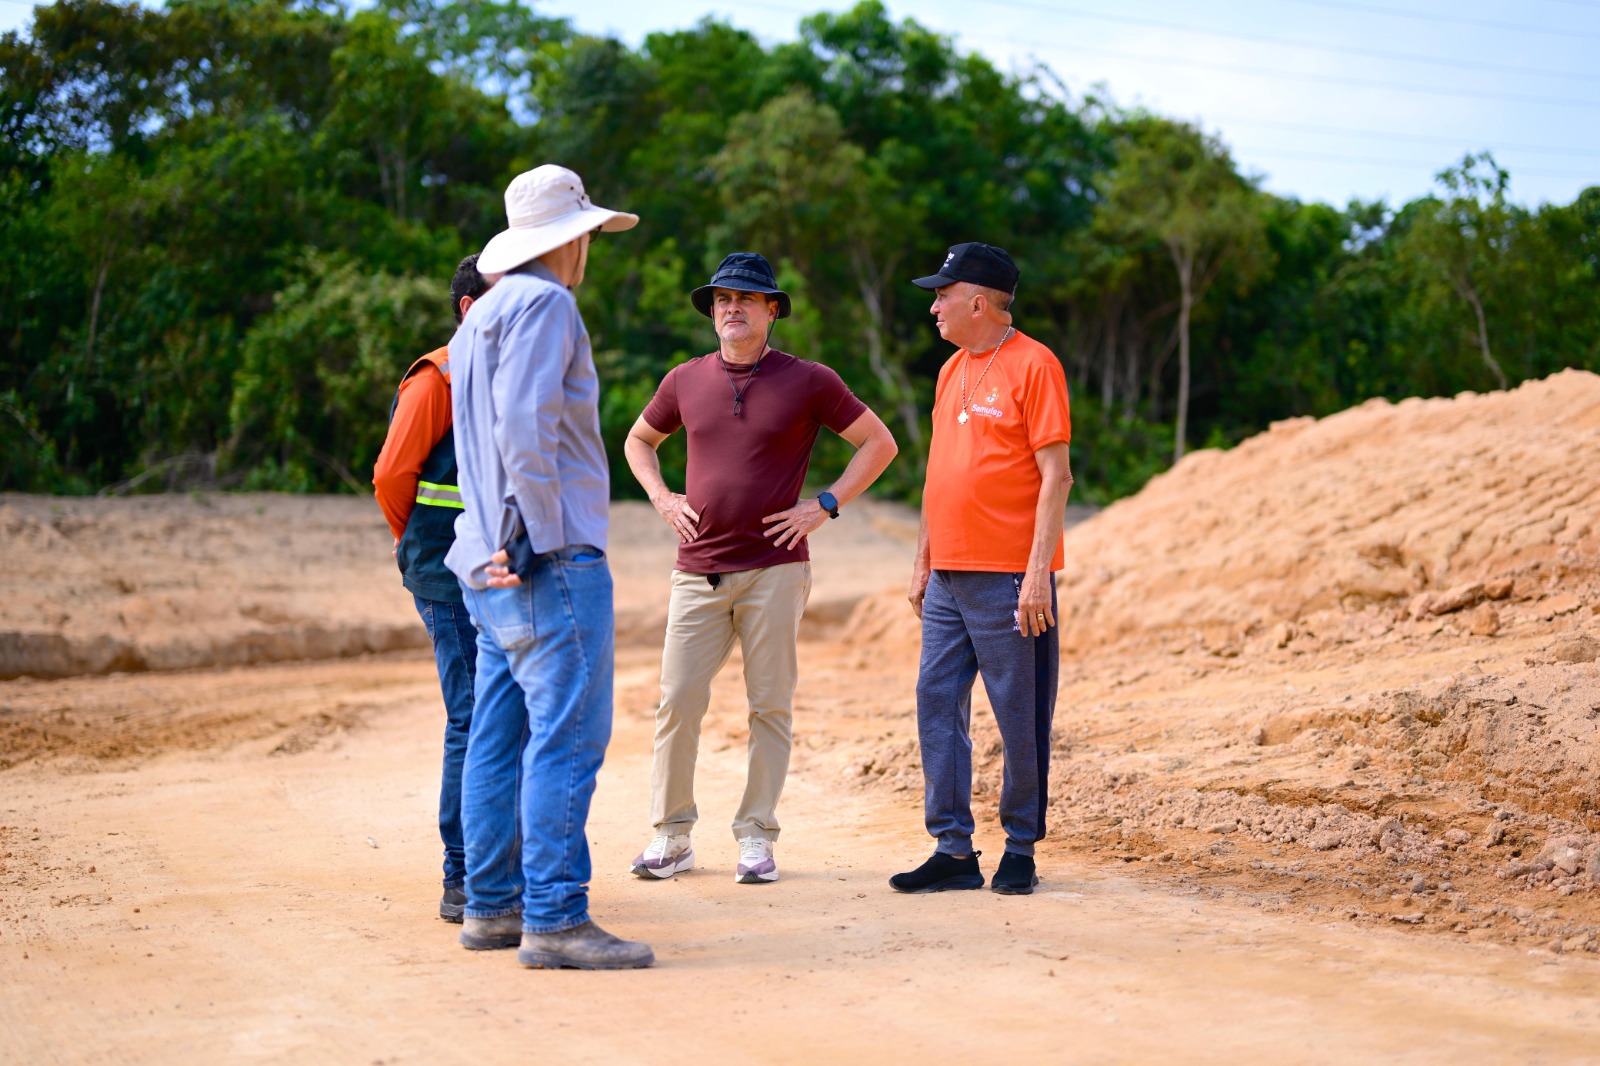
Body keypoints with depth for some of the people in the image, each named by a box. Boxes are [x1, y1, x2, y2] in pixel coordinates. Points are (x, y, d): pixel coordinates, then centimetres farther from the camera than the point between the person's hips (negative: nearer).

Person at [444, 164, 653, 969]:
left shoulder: (481, 318, 23)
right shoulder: (543, 303, -8)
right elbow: (526, 426, -19)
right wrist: (538, 535, -18)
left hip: (491, 562, 10)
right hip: (550, 563, -10)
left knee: (499, 735, 11)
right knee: (568, 734, -11)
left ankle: (491, 905, 15)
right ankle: (553, 918, -12)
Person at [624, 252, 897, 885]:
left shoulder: (808, 382, 0)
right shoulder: (686, 381, 9)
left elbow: (879, 442, 5)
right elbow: (639, 439, 26)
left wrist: (824, 505, -4)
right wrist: (661, 499, 10)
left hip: (775, 570, -2)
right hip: (698, 571, 2)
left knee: (770, 706, 1)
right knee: (677, 701, -3)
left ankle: (756, 837, 10)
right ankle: (671, 837, 8)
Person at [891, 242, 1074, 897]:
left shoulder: (1033, 365, -8)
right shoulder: (953, 370, 16)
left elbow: (1055, 475, -12)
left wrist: (1038, 571, -18)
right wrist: (923, 562, 17)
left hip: (1009, 578, -8)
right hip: (948, 578, 8)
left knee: (1020, 718, 0)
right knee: (937, 707, 4)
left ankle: (1021, 849, 11)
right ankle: (953, 850, 10)